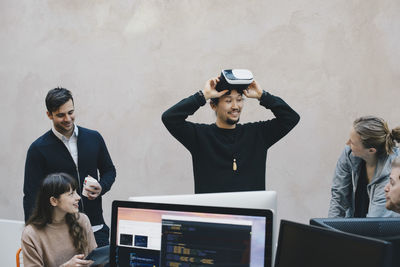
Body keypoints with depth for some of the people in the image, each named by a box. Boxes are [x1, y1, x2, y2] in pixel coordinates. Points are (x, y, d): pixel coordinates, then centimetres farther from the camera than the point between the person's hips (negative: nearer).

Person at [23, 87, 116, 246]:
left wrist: (101, 187, -6)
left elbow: (109, 170, 17)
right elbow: (31, 195, -5)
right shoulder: (38, 149, -5)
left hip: (96, 228, 3)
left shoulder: (93, 138, 5)